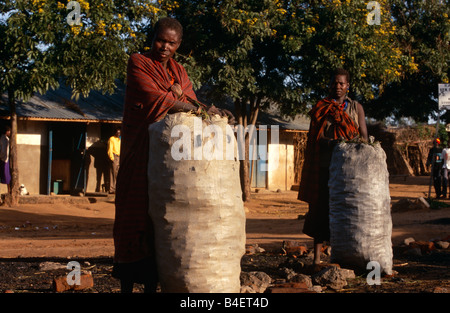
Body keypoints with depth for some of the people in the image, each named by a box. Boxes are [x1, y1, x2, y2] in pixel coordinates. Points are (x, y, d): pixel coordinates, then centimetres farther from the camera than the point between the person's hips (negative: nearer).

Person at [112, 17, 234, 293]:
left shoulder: (179, 72, 18)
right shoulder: (138, 63, 0)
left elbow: (192, 104, 6)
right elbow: (155, 98, -13)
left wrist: (214, 111, -16)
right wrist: (201, 110, -15)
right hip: (141, 153, -5)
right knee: (135, 213, -7)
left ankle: (151, 284, 4)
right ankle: (126, 285, -3)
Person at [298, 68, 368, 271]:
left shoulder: (356, 107, 14)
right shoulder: (320, 108, 11)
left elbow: (364, 136, 8)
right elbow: (318, 137, 1)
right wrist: (334, 143, -18)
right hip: (326, 165, -1)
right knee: (321, 209, -6)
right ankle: (317, 258, -5)